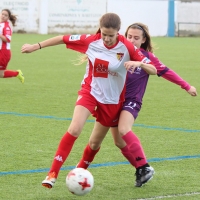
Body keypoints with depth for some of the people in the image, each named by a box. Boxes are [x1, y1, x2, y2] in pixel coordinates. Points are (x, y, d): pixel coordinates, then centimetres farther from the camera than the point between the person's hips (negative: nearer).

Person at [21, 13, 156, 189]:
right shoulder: (91, 41, -14)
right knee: (74, 129, -23)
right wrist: (36, 46, 2)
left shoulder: (127, 47, -18)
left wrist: (139, 63, -40)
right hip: (90, 92, -1)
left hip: (112, 100, 1)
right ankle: (53, 173, -20)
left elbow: (153, 70, -18)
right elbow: (63, 39, -2)